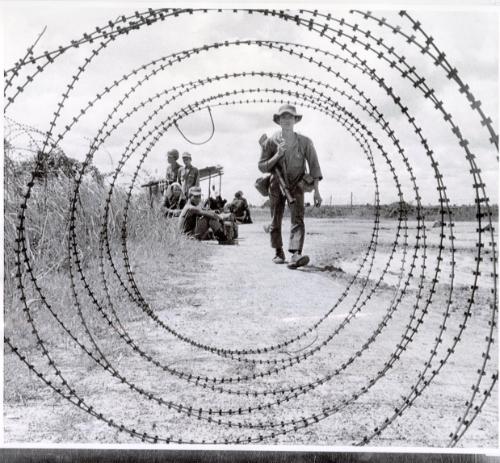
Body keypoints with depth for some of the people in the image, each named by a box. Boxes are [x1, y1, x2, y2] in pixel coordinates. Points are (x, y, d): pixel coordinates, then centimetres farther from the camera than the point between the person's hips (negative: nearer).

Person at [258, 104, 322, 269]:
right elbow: (262, 167, -9)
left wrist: (316, 191, -14)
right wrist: (278, 155, -25)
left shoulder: (305, 142, -13)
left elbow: (314, 166, -9)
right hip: (276, 185, 1)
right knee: (276, 221, 9)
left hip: (296, 185, -1)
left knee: (297, 220, -18)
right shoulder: (271, 141, -11)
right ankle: (278, 252, 28)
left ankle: (296, 255, -30)